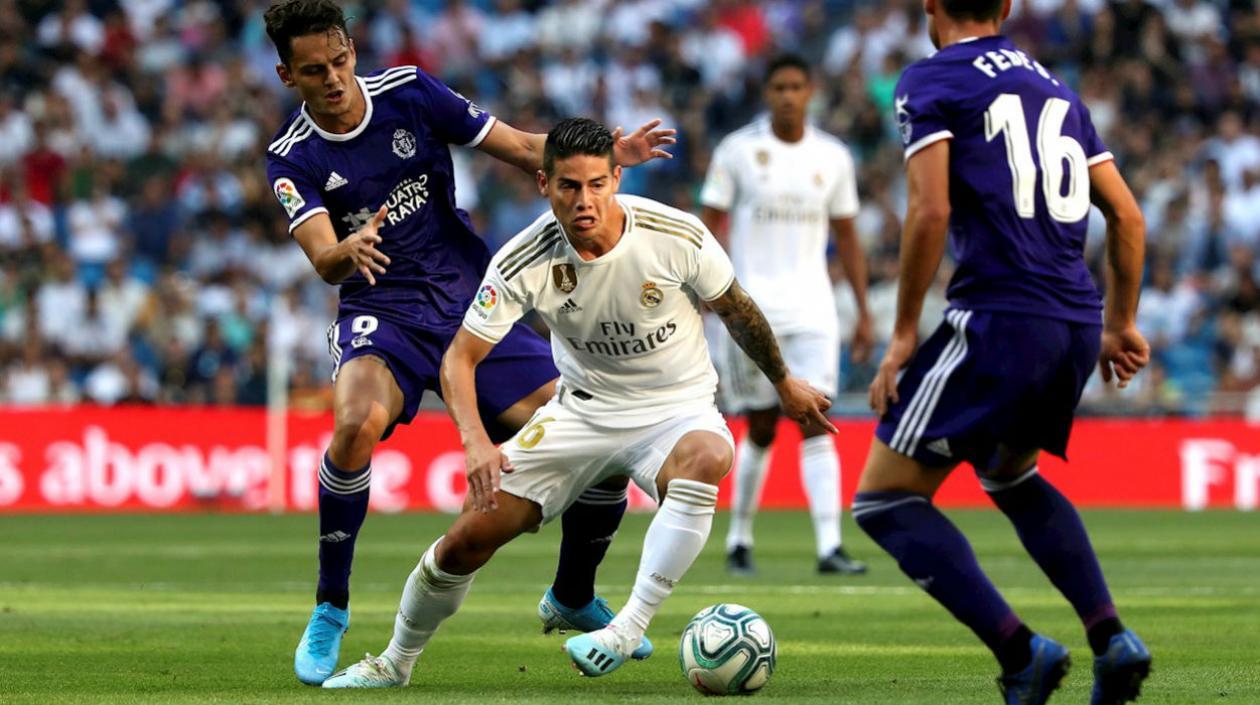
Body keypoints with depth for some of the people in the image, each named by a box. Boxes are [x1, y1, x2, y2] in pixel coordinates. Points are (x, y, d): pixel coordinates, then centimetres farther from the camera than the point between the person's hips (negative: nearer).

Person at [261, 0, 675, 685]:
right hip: (381, 317, -2)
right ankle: (330, 607, -18)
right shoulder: (292, 159, -5)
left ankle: (573, 597, 18)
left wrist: (603, 155, -17)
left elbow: (523, 148, 1)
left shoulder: (408, 90, -2)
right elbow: (324, 262, -18)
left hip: (472, 305, 3)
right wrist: (349, 251, -43)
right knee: (360, 420, -37)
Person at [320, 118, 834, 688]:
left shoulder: (677, 236, -20)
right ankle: (395, 663, 20)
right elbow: (461, 357, -13)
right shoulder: (524, 262, -18)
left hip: (676, 409, -1)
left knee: (706, 457, -40)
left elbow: (736, 310, -1)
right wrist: (475, 440, -31)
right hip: (583, 406, 2)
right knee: (470, 538, -6)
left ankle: (629, 627, -37)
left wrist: (784, 384, 12)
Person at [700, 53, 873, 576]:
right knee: (762, 430, 3)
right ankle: (739, 540, 21)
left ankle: (829, 547, -16)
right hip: (751, 306, -2)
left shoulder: (832, 157, 8)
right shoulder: (738, 150, 0)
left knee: (816, 425, -10)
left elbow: (846, 238, 14)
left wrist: (863, 313, 12)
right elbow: (711, 226, 0)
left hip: (811, 307, 2)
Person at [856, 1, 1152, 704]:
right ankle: (1113, 639, 16)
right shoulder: (1056, 89, 19)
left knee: (887, 501, 2)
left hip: (999, 322, -7)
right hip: (1077, 326, 7)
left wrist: (905, 334, -7)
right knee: (1009, 474, 31)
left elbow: (931, 212, -13)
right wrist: (1121, 323, 26)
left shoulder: (930, 81, 0)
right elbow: (1127, 216, 18)